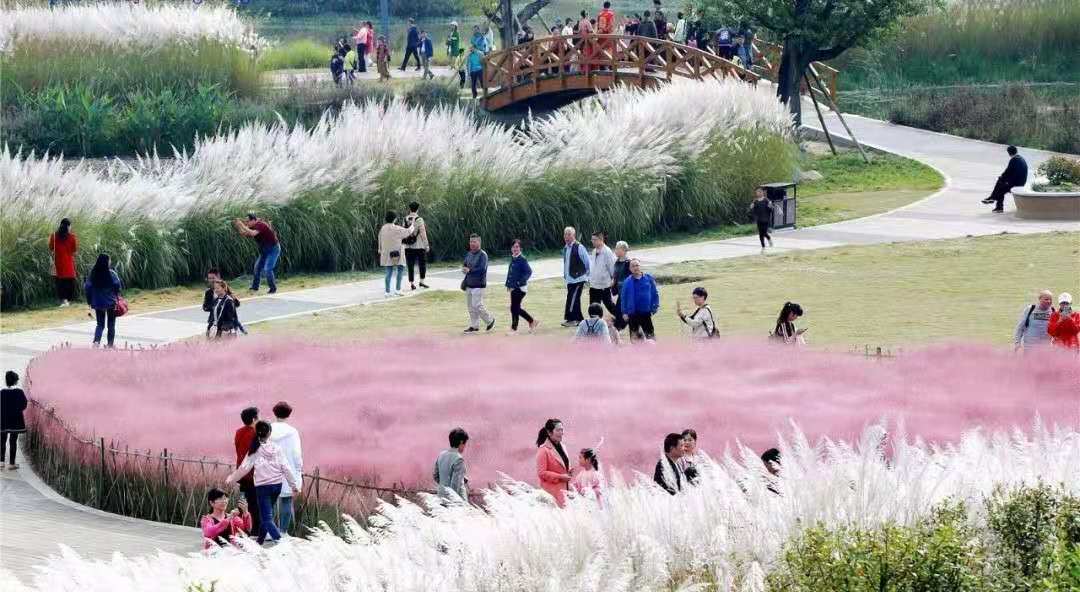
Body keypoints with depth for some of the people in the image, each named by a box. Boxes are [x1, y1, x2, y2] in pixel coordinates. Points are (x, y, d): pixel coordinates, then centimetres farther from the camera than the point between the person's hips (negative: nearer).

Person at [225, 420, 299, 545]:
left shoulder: (255, 451, -9)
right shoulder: (277, 449, -1)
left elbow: (244, 468, -10)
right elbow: (285, 468, -1)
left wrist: (231, 479, 3)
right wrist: (294, 485, 8)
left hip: (263, 487, -4)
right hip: (277, 485, 4)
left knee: (267, 518, -5)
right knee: (267, 512, 23)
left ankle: (279, 540, -23)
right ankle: (261, 538, 35)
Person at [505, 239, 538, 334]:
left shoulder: (522, 259, -12)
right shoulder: (513, 259, 11)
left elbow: (529, 272, -17)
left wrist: (520, 282, -22)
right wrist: (508, 284, 13)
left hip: (520, 288, -9)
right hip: (513, 287, 9)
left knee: (514, 307, -6)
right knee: (516, 308, 13)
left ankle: (514, 328, 4)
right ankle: (532, 321, 26)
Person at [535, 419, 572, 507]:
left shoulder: (561, 447, 15)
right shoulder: (543, 450, -11)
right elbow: (541, 473, -14)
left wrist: (569, 471, 6)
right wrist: (560, 477, -17)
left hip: (564, 488, 8)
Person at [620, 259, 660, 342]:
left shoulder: (649, 279, -1)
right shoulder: (627, 282, 0)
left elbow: (655, 294, 4)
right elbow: (623, 298, 5)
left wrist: (654, 308, -4)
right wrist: (624, 312, 0)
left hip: (646, 312, -1)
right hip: (632, 313, 1)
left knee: (650, 334, -2)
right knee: (634, 335, 8)